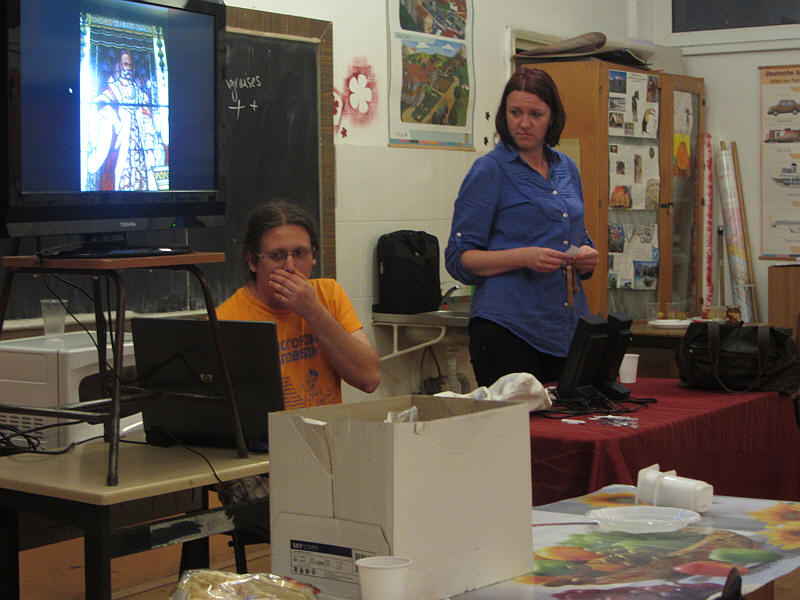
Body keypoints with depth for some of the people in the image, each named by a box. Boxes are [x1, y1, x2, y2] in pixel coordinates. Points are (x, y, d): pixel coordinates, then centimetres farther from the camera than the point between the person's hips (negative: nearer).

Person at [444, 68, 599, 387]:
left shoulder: (567, 169, 15)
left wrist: (587, 257, 1)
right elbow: (459, 258, -6)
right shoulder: (490, 170, -2)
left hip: (568, 330, 6)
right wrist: (524, 257, -19)